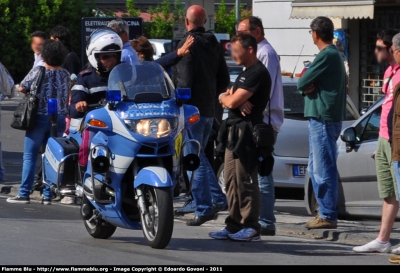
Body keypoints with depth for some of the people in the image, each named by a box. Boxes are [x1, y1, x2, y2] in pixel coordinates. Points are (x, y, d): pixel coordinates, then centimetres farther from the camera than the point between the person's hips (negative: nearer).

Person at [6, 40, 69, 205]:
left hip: (40, 117, -4)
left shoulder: (39, 71, -9)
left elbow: (22, 88, -5)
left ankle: (24, 194, -5)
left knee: (30, 156, 0)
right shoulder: (65, 75, 5)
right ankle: (48, 195, 4)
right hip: (59, 118, 4)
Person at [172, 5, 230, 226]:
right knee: (198, 156, 20)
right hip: (209, 108, 8)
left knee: (194, 159, -6)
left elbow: (184, 80, -19)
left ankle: (204, 208, -8)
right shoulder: (214, 45, 12)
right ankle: (218, 199, 15)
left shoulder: (187, 44, -13)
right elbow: (224, 79, 16)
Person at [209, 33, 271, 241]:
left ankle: (250, 228, -7)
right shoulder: (247, 73, 21)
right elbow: (228, 100, 18)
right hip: (235, 132, 10)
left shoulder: (257, 73, -13)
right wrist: (229, 98, -5)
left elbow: (232, 101, -18)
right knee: (231, 181, 10)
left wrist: (226, 98, 4)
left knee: (246, 181, -9)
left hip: (247, 133, -10)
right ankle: (234, 226, 15)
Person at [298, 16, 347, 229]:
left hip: (323, 119, -10)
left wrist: (307, 85, 4)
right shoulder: (335, 55, 17)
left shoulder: (326, 56, -15)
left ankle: (328, 216, -7)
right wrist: (310, 86, -1)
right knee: (317, 167, 16)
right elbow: (309, 83, 18)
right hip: (323, 117, 10)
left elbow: (302, 83, -15)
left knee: (323, 169, -8)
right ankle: (325, 212, 20)